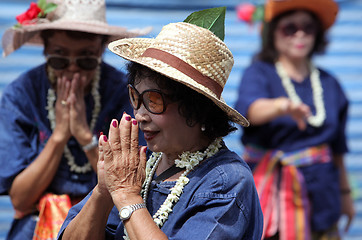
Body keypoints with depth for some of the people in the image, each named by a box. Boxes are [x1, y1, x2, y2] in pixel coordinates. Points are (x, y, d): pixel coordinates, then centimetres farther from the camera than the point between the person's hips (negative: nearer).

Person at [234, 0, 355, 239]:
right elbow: (251, 108, -27)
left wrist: (345, 192, 21)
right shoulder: (259, 73, -4)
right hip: (272, 189, -3)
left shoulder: (329, 84, 10)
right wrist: (282, 106, -48)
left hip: (320, 190, 4)